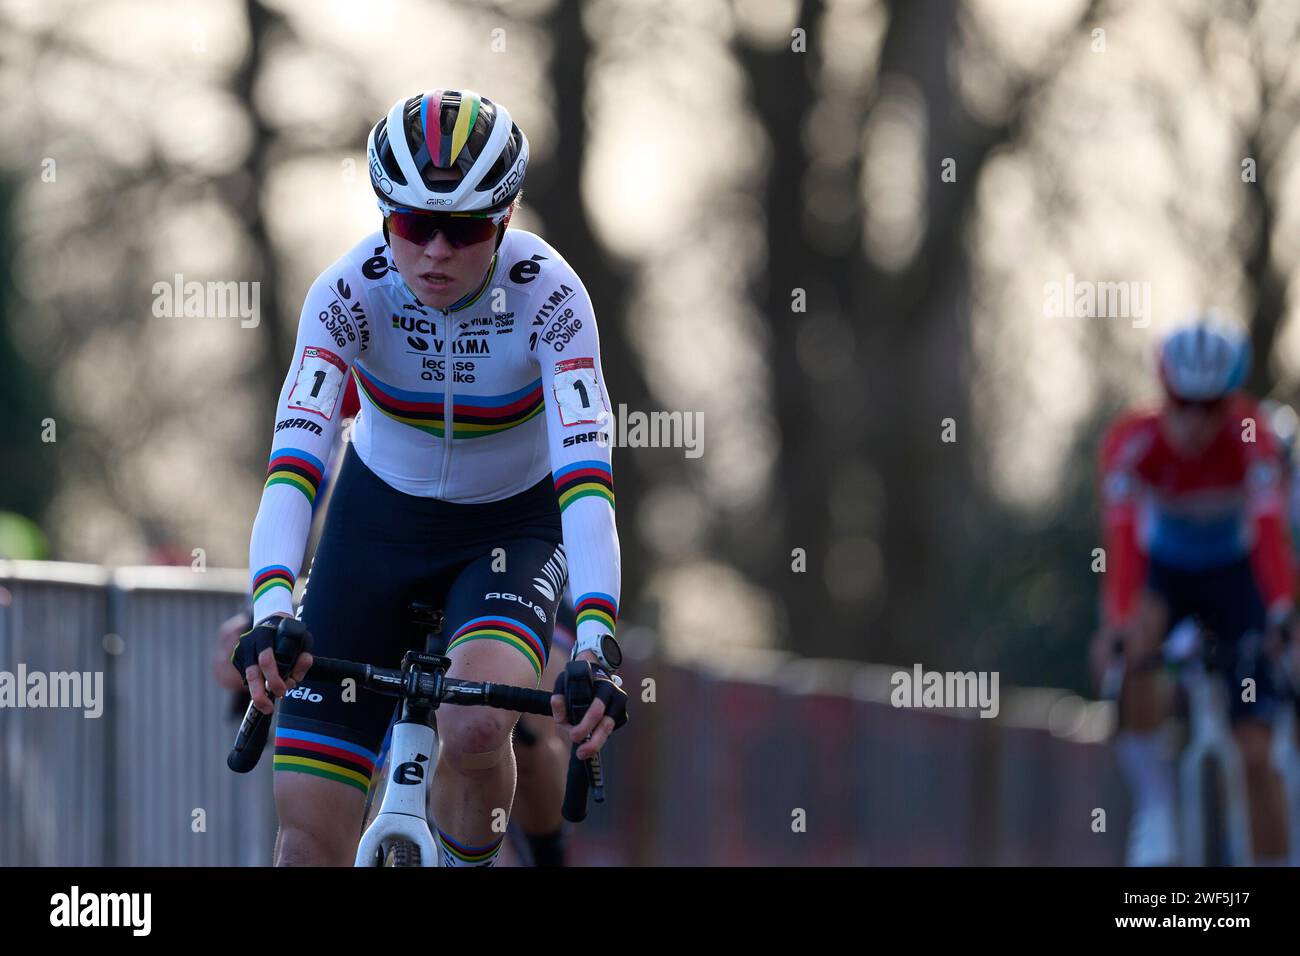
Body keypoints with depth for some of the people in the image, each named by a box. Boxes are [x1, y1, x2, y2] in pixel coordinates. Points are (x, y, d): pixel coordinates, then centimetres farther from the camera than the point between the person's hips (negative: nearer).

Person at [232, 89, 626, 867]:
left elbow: (585, 473, -35)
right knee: (309, 834, -8)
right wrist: (271, 611, -50)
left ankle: (470, 865, 0)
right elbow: (295, 458, -33)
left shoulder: (547, 294, -25)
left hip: (512, 530, -1)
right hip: (380, 519, 1)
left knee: (475, 727, -32)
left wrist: (597, 642, -49)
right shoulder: (351, 291, -22)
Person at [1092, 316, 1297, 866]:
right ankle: (1154, 804, -18)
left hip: (1233, 574, 0)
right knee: (1135, 649, -35)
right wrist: (1116, 625, -52)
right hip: (1163, 568, 0)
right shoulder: (1132, 439, -28)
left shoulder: (1249, 437, -28)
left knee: (1255, 752, -10)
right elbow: (1122, 538, -38)